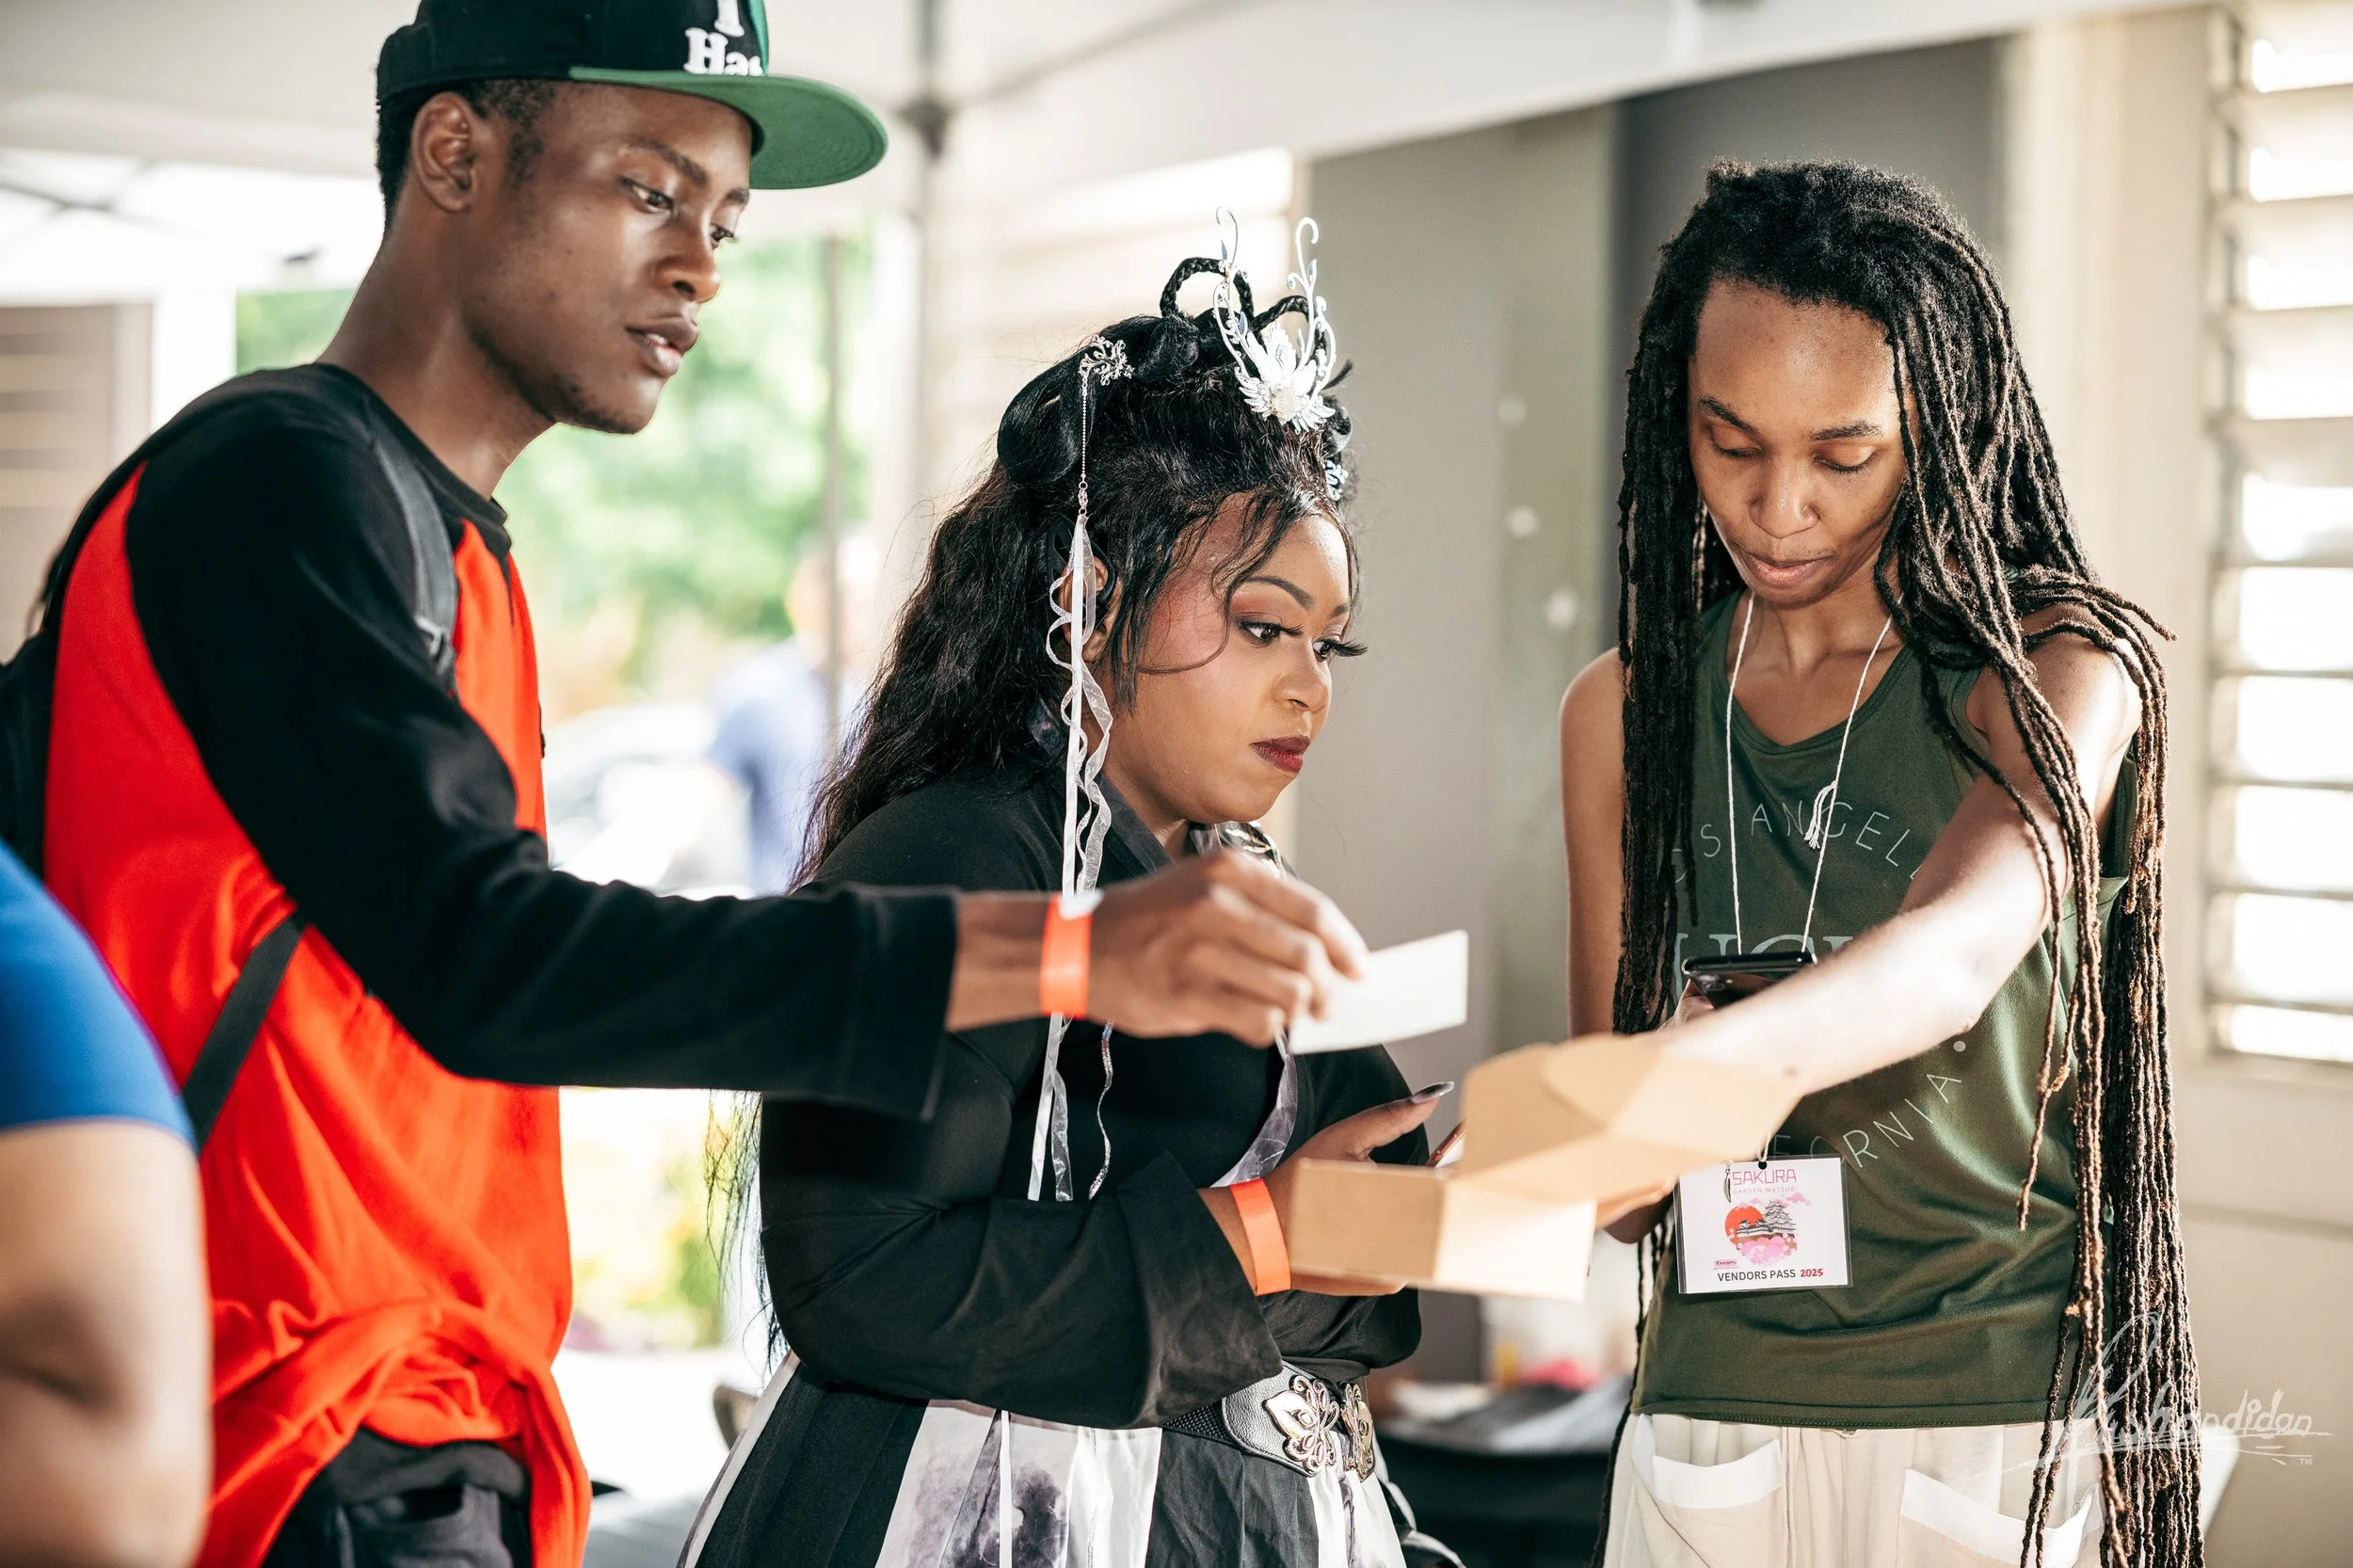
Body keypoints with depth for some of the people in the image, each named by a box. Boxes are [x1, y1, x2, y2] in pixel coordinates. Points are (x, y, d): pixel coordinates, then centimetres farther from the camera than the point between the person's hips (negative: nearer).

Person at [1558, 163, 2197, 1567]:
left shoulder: (2061, 665, -7)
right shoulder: (1624, 709, 5)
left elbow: (1956, 955, -27)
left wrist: (1667, 1077, -45)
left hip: (2008, 1411, -3)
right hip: (1714, 1409, 3)